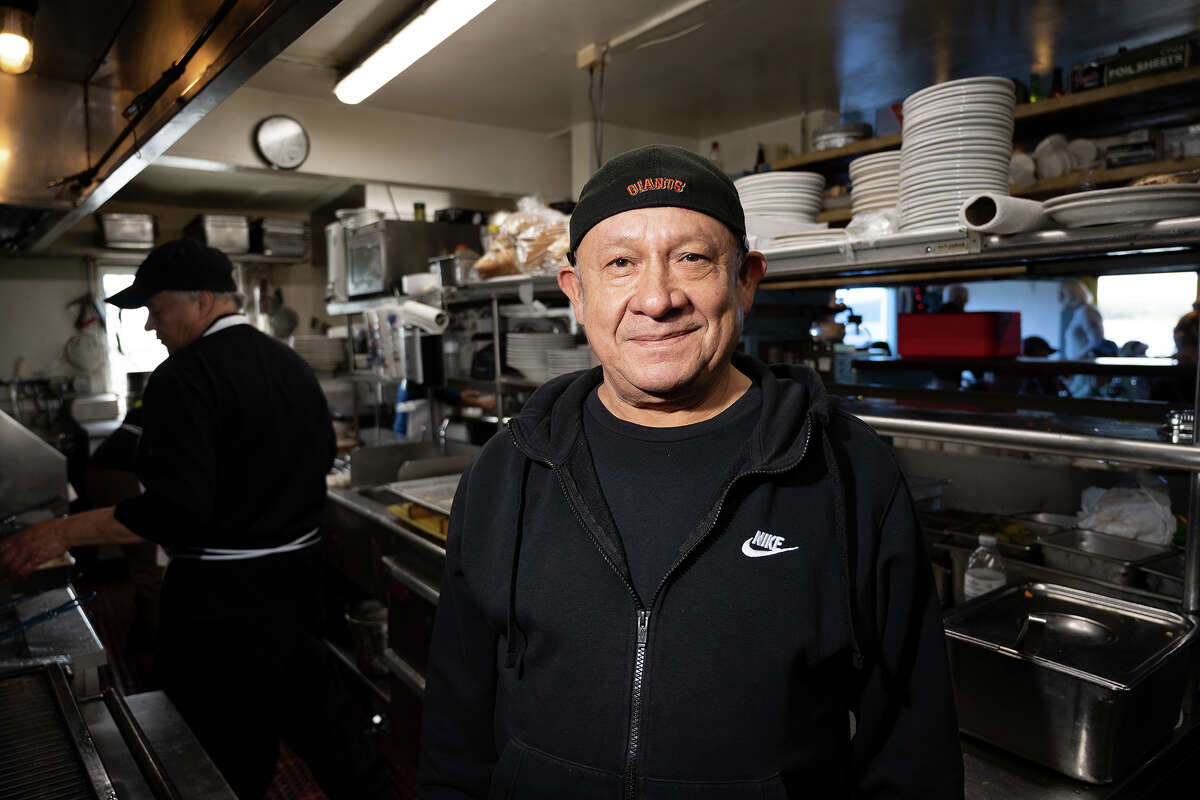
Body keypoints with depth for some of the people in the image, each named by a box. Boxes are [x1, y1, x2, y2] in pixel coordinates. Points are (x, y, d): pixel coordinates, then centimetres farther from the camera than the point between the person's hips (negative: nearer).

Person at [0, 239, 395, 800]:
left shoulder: (185, 377, -18)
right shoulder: (291, 364, 6)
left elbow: (176, 509, -24)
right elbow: (321, 457, 14)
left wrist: (64, 533, -16)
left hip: (221, 595, -8)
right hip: (296, 577, 8)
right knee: (317, 712, 21)